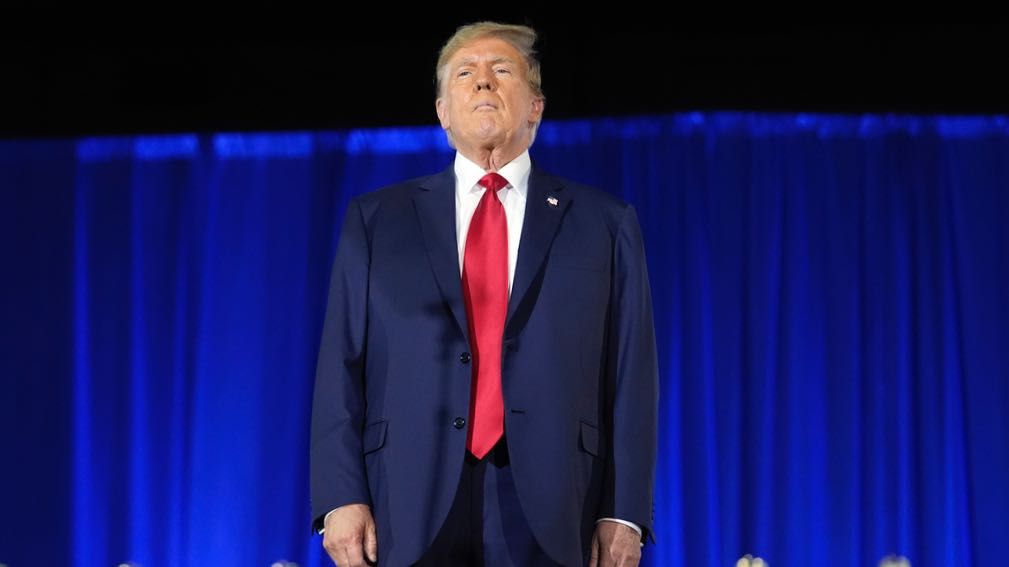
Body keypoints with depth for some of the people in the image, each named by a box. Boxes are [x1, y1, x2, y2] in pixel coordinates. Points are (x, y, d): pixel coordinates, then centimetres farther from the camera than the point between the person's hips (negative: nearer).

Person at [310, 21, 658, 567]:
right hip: (414, 506, 1)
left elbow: (630, 374, 6)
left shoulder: (602, 223, 13)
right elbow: (343, 366, 8)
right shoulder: (376, 219, 15)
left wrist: (624, 512, -3)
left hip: (547, 509, 0)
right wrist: (341, 497, -4)